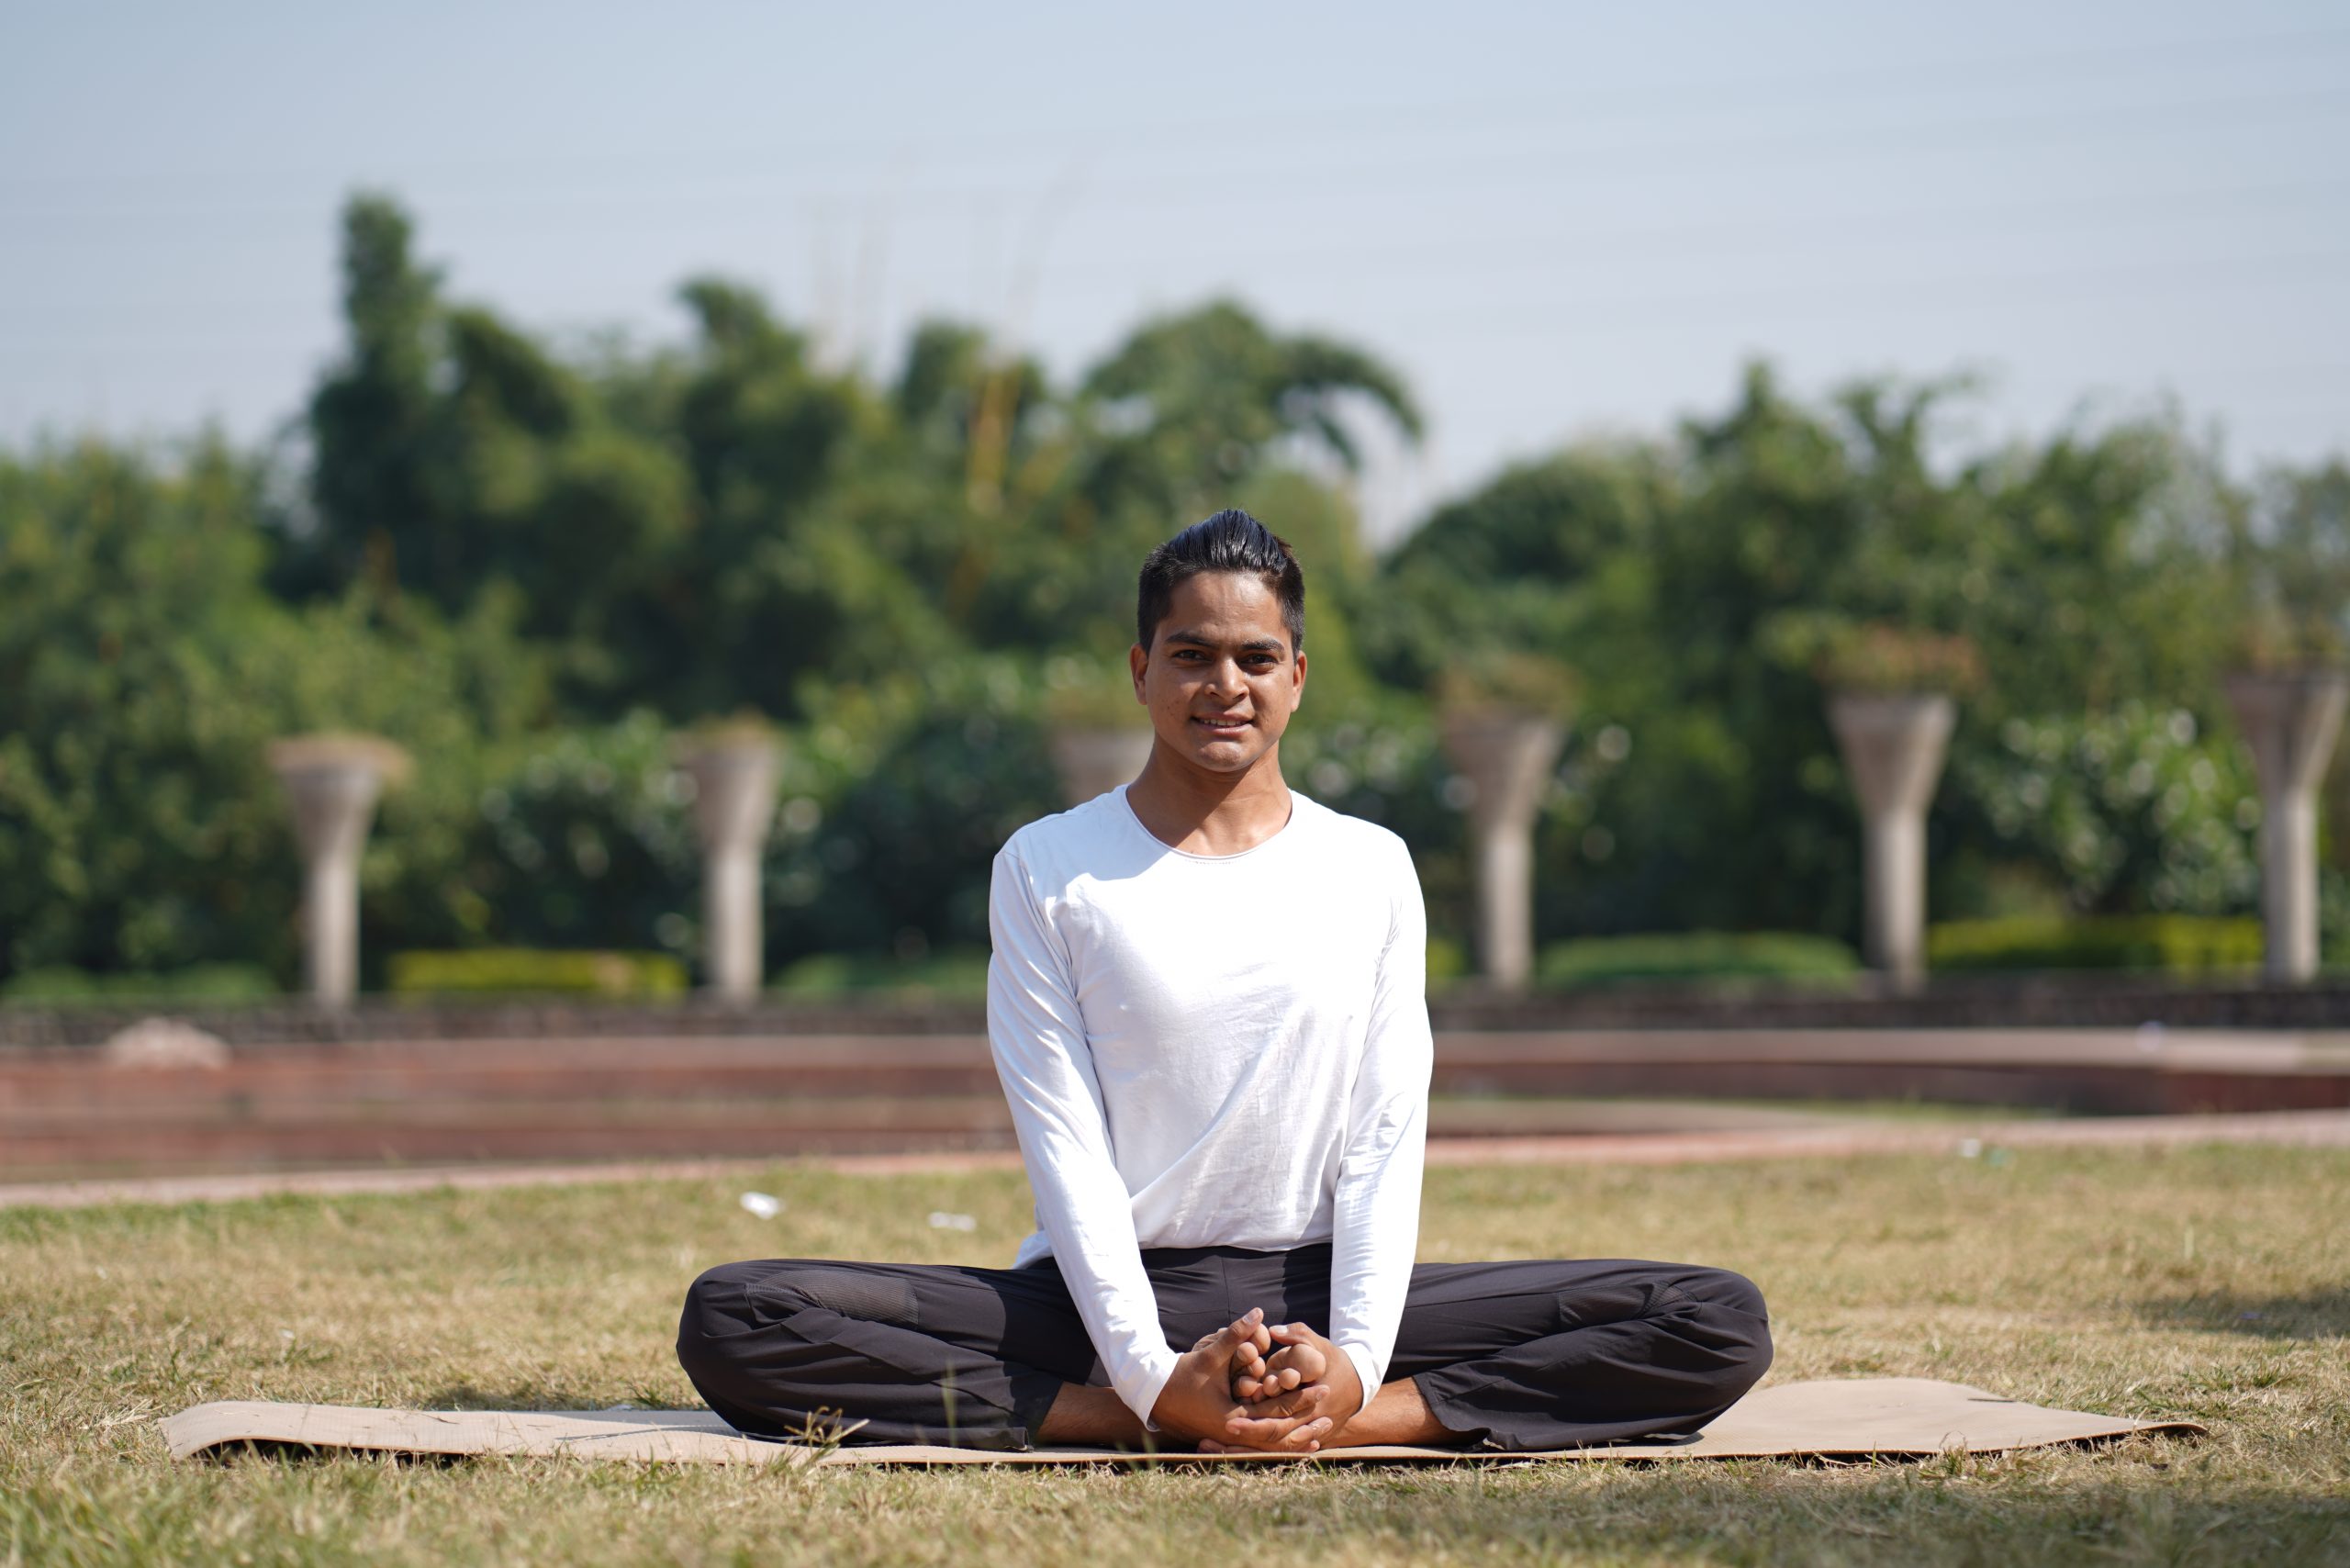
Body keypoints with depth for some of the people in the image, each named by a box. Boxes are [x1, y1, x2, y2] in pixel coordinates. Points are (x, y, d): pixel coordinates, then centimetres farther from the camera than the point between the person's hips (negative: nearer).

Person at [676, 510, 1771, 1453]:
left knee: (1720, 1324, -19)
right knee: (735, 1321, -27)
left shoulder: (1371, 871, 10)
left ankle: (1340, 1423, -28)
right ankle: (1155, 1418, -28)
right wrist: (1149, 1375, -20)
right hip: (1105, 1299, -1)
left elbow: (1388, 1136, 2)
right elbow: (1063, 1142, -5)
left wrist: (1353, 1362, -16)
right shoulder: (1049, 868, 4)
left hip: (1312, 1296, 2)